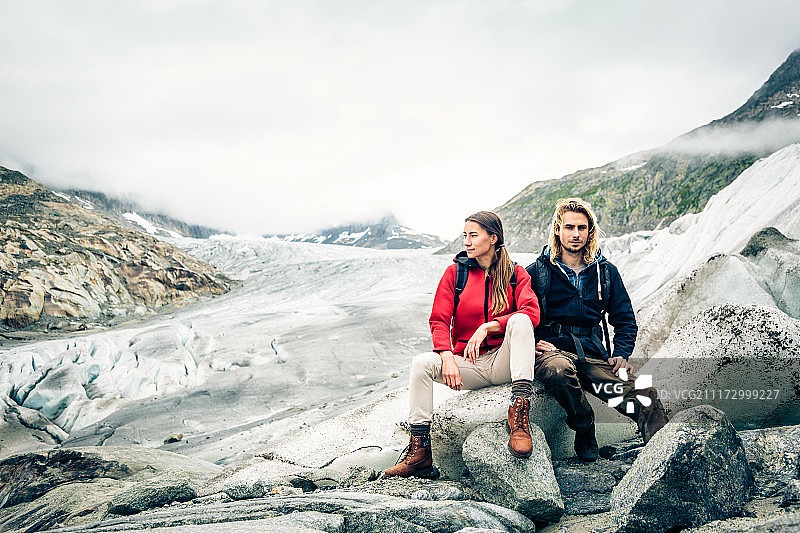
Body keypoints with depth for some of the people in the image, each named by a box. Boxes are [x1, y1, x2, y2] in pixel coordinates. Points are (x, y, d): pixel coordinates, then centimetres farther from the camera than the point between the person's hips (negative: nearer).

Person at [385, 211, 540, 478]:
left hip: (503, 362, -1)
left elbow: (532, 313, -14)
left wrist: (486, 327, -25)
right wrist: (448, 357, -20)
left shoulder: (515, 274, 4)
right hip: (467, 364, 2)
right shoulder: (455, 271, 6)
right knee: (422, 363, -26)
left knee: (519, 321, -30)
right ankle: (419, 450, -21)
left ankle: (518, 413, -35)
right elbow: (439, 321, -1)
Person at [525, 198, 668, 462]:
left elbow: (625, 320, 21)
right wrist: (531, 343, -11)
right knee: (558, 370, -40)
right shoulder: (537, 272, 8)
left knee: (645, 395, -25)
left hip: (593, 354, 3)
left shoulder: (606, 272, 16)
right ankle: (585, 431, -17)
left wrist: (621, 355, 3)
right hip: (552, 349, -2)